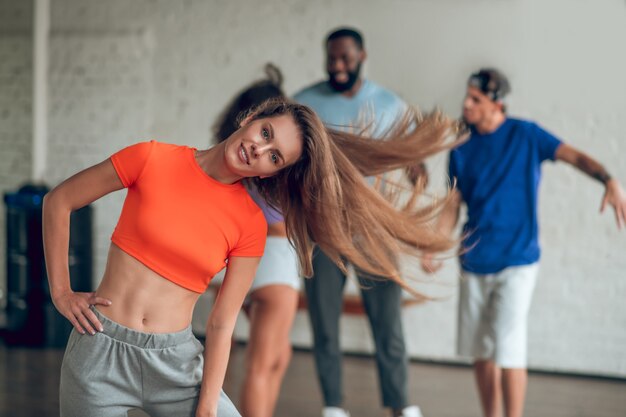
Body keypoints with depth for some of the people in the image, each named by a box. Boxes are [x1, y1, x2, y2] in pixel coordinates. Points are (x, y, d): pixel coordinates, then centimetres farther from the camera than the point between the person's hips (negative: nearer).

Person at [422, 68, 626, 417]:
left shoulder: (526, 136, -5)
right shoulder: (462, 147, 6)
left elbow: (574, 156, -15)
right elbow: (454, 205, 9)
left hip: (517, 261, -4)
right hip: (474, 261, 4)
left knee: (508, 349, -11)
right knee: (481, 350, 10)